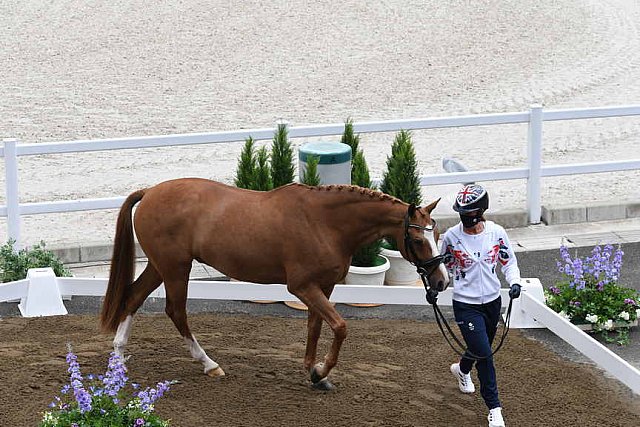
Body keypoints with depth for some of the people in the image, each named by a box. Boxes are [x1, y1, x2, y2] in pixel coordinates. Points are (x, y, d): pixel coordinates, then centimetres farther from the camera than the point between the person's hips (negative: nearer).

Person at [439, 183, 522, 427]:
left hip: (492, 301, 4)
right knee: (484, 354, -13)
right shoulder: (451, 236, -12)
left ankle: (462, 369, 56)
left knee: (482, 349, 21)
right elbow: (445, 266, 4)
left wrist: (514, 282, -14)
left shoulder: (496, 233, -8)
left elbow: (509, 261, 4)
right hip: (466, 305, -3)